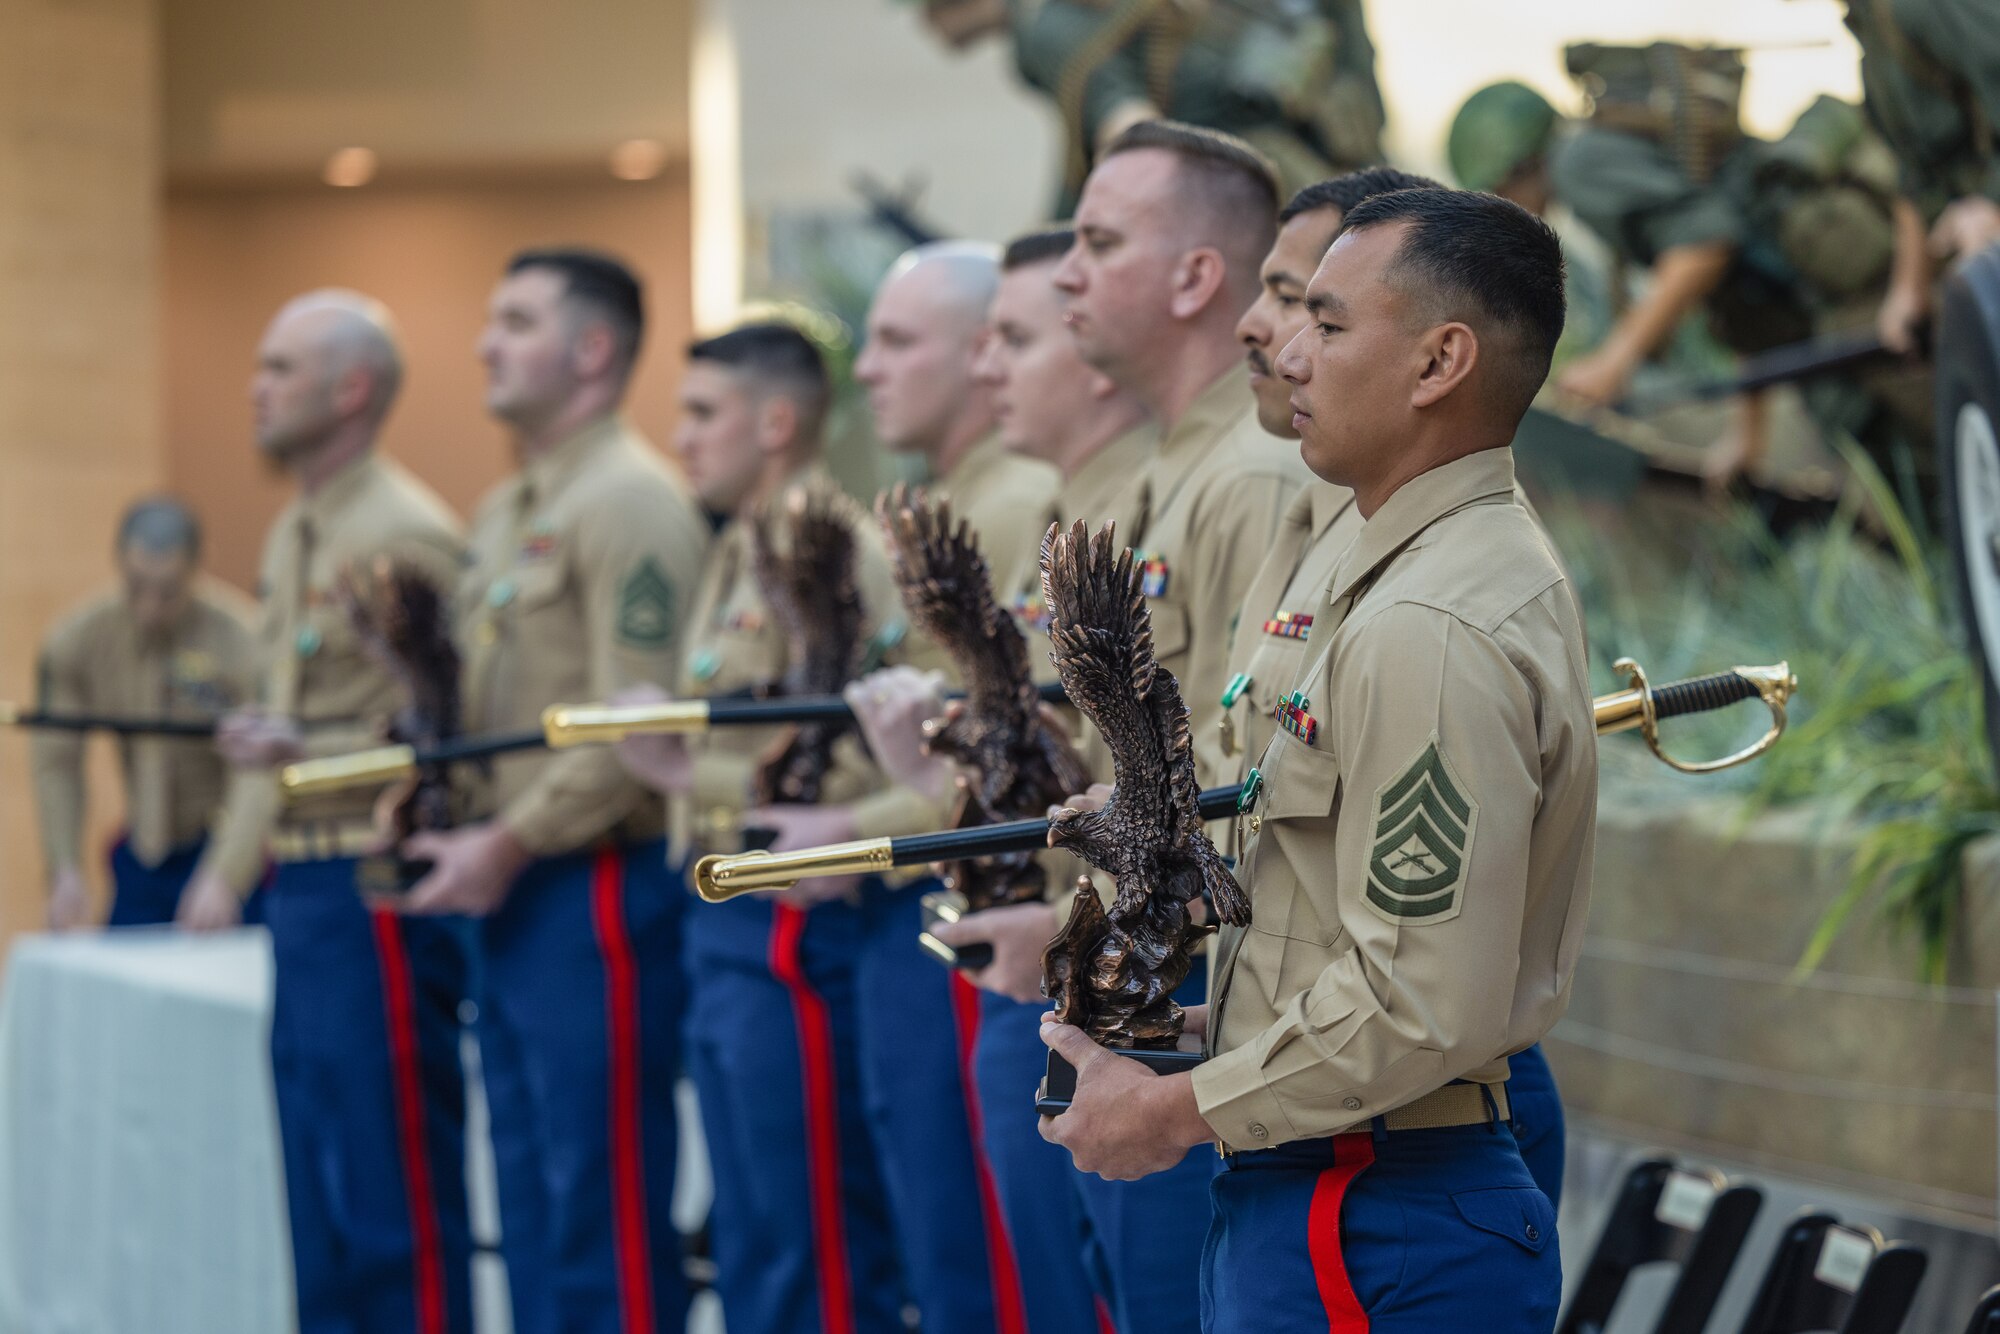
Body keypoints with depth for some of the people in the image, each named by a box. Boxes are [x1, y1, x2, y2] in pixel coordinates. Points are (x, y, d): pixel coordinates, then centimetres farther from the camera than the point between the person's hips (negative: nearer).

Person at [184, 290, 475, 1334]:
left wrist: (308, 750, -23)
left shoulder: (404, 534, -13)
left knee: (394, 1188, -4)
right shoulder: (292, 533, 17)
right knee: (317, 1184, 14)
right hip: (300, 887, 9)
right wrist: (227, 868, 19)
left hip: (375, 895, -9)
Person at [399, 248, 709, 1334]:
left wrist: (509, 842, -15)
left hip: (595, 885, -9)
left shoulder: (631, 502, -13)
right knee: (529, 1189, 14)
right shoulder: (502, 511, 17)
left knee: (604, 1199, -4)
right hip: (505, 893, 9)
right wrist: (454, 822, 8)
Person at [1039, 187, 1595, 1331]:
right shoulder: (1495, 568, 13)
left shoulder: (1430, 633, -21)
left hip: (1368, 1237, -10)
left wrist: (1183, 1111, -15)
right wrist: (1213, 1029, 15)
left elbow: (1424, 1007, -25)